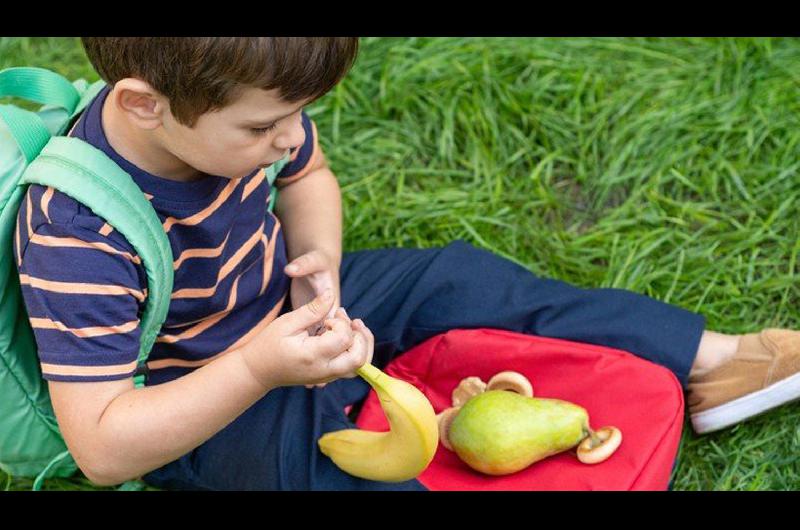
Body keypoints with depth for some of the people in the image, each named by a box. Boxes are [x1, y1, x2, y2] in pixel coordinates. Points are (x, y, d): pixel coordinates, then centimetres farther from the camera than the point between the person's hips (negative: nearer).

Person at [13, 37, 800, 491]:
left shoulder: (231, 108, -18)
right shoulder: (78, 236, -36)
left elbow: (308, 175, 5)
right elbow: (102, 450, -34)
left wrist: (317, 261, -17)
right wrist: (258, 369, -45)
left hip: (281, 308, 6)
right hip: (199, 413, -6)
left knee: (460, 281, 1)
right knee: (317, 458, -32)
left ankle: (703, 361, 9)